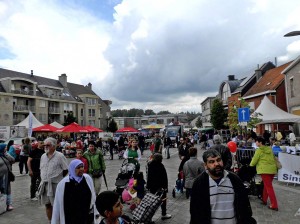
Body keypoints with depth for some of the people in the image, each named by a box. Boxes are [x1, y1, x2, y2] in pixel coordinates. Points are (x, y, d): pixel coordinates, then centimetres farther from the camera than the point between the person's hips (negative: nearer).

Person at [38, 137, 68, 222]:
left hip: (55, 185, -6)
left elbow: (66, 170, -9)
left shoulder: (60, 156, -11)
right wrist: (43, 179, 11)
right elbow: (41, 169, 19)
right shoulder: (43, 156, 9)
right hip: (44, 184, 6)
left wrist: (58, 178, -2)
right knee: (47, 205, 16)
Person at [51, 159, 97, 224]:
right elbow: (57, 205, -6)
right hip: (71, 219, -2)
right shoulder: (63, 183, -13)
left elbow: (93, 197, 3)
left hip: (87, 216, 2)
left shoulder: (88, 179, -7)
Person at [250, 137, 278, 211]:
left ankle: (274, 205, -5)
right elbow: (274, 158, 21)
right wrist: (277, 166, 30)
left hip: (265, 170, -8)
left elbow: (254, 160, -2)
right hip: (273, 169, 8)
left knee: (269, 187, -5)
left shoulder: (259, 150, -7)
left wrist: (250, 165, 15)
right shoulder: (269, 149, 14)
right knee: (266, 185, 20)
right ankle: (264, 200, 31)